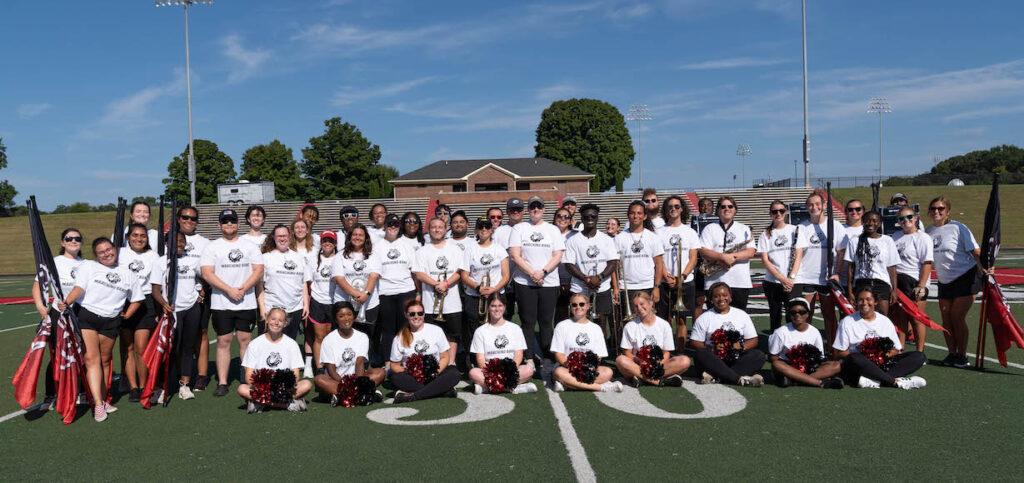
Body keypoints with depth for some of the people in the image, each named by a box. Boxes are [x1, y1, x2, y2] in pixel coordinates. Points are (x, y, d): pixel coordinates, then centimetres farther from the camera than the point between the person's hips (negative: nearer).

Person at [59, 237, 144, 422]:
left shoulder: (128, 273, 13)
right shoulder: (88, 267, 7)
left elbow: (136, 299, 20)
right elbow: (79, 288, -6)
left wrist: (126, 316, 8)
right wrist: (66, 302, -24)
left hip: (111, 321, 2)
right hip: (86, 316, -2)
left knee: (105, 360, 9)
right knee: (92, 359, -9)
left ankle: (103, 399, 20)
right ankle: (98, 404, -11)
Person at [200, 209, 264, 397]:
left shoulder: (249, 246, 10)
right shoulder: (212, 247, 5)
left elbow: (259, 271, 3)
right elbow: (207, 274, -5)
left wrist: (242, 289, -12)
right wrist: (229, 290, -15)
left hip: (247, 303, 1)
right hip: (221, 303, -1)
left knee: (245, 339, 3)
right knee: (223, 341, 1)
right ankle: (222, 383, 6)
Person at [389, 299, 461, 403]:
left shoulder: (436, 331, 7)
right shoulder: (399, 339, 6)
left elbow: (444, 357, 6)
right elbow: (394, 365, 6)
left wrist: (437, 371, -14)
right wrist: (409, 373, -14)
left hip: (434, 375, 0)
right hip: (412, 378, 0)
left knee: (454, 373, -29)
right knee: (395, 377, -32)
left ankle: (413, 396, -35)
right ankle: (444, 390, -34)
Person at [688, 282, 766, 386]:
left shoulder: (742, 315, 14)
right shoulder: (704, 318, 9)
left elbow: (753, 340, 11)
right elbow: (694, 342, 3)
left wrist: (741, 346, -11)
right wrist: (712, 348, -14)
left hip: (736, 359, 2)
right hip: (714, 360, -2)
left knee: (759, 356, -25)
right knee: (700, 354, -32)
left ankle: (716, 377, -34)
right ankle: (741, 379, -37)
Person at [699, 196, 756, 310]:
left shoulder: (744, 229, 14)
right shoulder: (709, 229, 10)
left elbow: (751, 252, 0)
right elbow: (703, 252, -4)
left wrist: (732, 256, -16)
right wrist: (722, 256, -20)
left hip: (741, 283, 1)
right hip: (714, 284, -1)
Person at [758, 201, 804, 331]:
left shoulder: (794, 230, 5)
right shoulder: (766, 234, 6)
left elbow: (798, 256, -1)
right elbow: (765, 260, -1)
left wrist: (791, 277, -12)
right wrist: (781, 278, -12)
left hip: (793, 282, -1)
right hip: (772, 282, 1)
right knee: (775, 317, 6)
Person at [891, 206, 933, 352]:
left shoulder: (923, 238, -6)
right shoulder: (896, 236, 15)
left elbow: (927, 263, -12)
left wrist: (921, 286, -18)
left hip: (915, 282, -6)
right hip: (898, 282, 6)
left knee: (916, 319, -1)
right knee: (901, 319, 9)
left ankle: (920, 353, 8)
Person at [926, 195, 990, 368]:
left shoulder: (958, 228, -10)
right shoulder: (928, 231, 5)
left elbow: (975, 250, -11)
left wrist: (981, 266, -27)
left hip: (966, 278, -5)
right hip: (944, 281, 5)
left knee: (957, 317, -5)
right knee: (946, 318, 2)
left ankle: (962, 356, 8)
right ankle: (952, 353, 15)